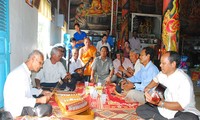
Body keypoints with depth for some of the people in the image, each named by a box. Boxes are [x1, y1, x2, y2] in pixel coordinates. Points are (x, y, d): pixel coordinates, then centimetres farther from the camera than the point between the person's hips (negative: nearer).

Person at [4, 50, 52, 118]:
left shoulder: (26, 71, 6)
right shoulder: (20, 73, -24)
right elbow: (19, 100, -27)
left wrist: (42, 92, 11)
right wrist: (38, 100, -24)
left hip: (22, 104, 10)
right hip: (16, 109, -10)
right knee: (47, 108, -22)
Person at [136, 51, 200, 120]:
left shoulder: (184, 80, -21)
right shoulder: (163, 74, -1)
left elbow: (181, 106, -22)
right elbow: (156, 79, 25)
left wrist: (160, 103, -29)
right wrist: (148, 88, 6)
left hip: (183, 112, -6)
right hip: (165, 108, 6)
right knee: (140, 109, -6)